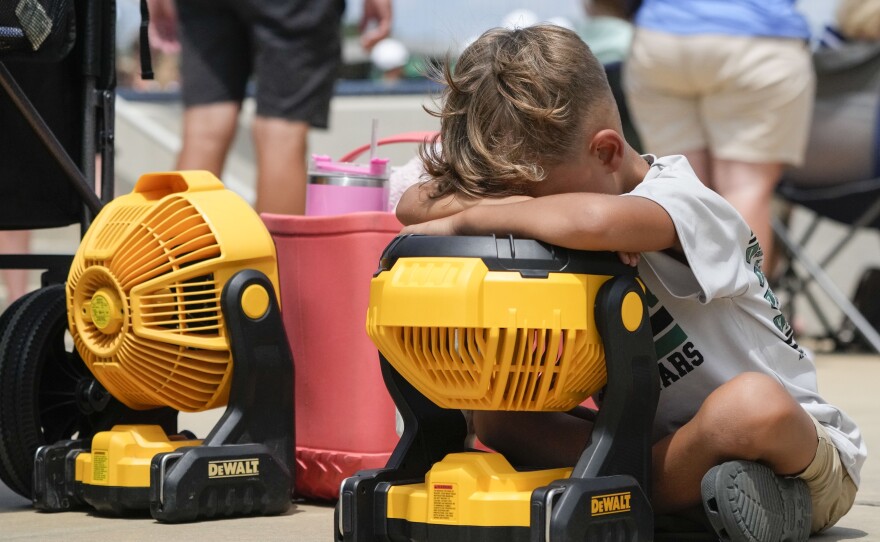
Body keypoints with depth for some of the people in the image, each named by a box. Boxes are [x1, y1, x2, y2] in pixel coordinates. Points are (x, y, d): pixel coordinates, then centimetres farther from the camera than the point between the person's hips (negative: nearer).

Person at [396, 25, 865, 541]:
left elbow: (598, 219, -47)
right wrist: (515, 202, -28)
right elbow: (415, 204, -11)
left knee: (752, 404, -41)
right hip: (663, 444, 8)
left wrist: (468, 218, -33)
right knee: (492, 412, -8)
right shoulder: (569, 182, -1)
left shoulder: (682, 203, -21)